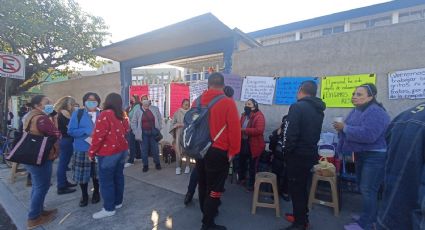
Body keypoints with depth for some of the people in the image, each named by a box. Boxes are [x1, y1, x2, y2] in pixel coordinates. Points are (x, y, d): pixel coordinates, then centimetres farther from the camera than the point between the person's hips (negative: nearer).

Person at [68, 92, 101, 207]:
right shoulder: (77, 113, -2)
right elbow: (71, 130, -8)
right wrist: (87, 131, -19)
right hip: (82, 149, 0)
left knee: (97, 173, 14)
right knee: (82, 173, 10)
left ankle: (96, 193, 37)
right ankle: (84, 195, 33)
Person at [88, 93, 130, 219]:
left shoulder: (105, 115, -16)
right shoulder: (123, 115, 6)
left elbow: (98, 136, -17)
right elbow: (126, 131, 17)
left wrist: (91, 152, -8)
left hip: (108, 153, -7)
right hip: (122, 150, 8)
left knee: (106, 180, 3)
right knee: (118, 176, 16)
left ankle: (109, 208, 13)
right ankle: (118, 202, 29)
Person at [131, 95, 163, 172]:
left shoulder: (155, 109, 2)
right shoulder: (137, 111, 1)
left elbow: (159, 120, 6)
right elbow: (133, 122, 4)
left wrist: (159, 130, 0)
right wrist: (136, 133, -4)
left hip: (153, 132, 0)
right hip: (143, 133, 0)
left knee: (155, 149, 7)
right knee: (144, 150, 7)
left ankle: (157, 163, 25)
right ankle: (145, 165, 21)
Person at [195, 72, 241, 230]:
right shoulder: (228, 102, -13)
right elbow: (234, 129, -16)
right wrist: (233, 151, -5)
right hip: (218, 152, -6)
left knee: (203, 184, 22)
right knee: (215, 188, 8)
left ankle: (206, 212, 43)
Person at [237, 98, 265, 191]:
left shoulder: (259, 116, -16)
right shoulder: (244, 115, 9)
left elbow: (259, 130, -28)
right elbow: (240, 126, 21)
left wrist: (245, 130, -25)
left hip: (253, 145, -7)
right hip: (243, 143, 7)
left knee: (252, 166, 7)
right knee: (242, 162, 20)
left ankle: (251, 183, 23)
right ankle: (241, 178, 40)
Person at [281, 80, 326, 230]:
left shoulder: (297, 107, -16)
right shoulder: (319, 111, 11)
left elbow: (290, 132, -20)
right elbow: (316, 133, 14)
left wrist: (286, 150, -9)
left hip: (297, 154, -8)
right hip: (310, 153, 8)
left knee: (295, 187, 3)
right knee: (302, 186, 20)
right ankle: (302, 217, 34)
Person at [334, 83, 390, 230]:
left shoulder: (375, 112, -21)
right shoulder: (357, 110, 8)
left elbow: (367, 134, -33)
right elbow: (354, 130, 14)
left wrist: (345, 128, -25)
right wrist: (341, 128, -8)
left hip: (375, 156, -10)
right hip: (362, 154, 10)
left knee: (368, 190, -1)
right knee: (363, 187, 19)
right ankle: (370, 217, 37)